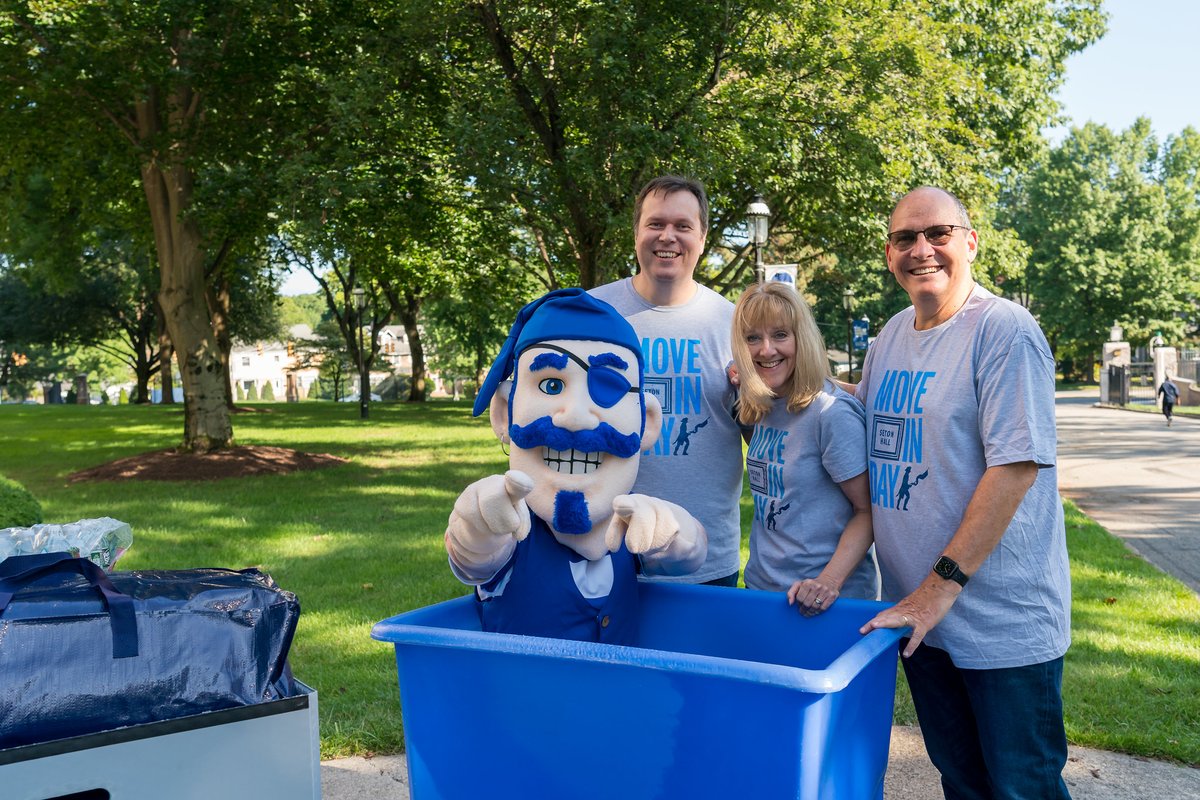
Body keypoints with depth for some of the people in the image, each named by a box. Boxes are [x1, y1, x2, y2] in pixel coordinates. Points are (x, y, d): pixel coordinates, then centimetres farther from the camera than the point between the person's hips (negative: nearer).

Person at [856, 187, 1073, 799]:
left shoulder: (1004, 330, -14)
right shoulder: (890, 336, 8)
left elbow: (1016, 466, -20)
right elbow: (864, 429, 23)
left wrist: (941, 587, -22)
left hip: (1003, 627, -6)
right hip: (917, 613, 7)